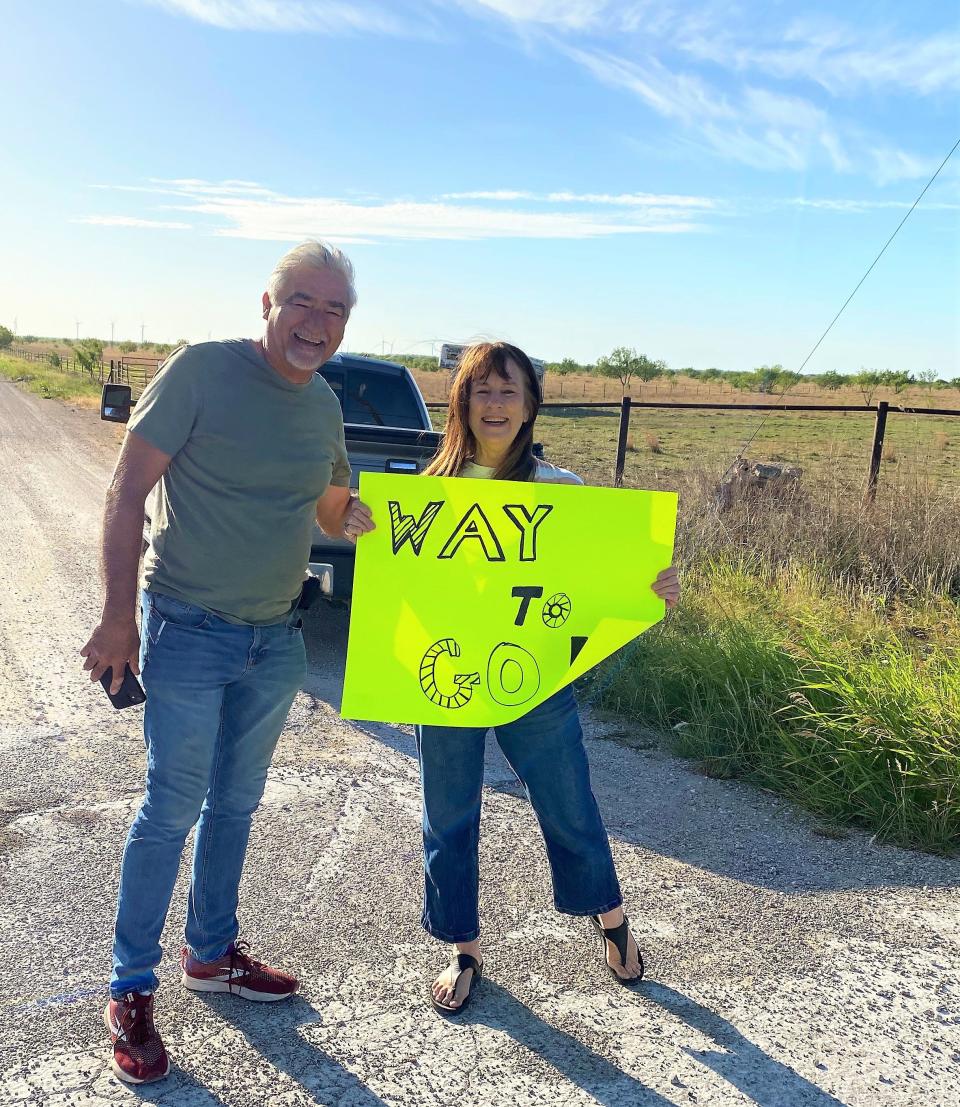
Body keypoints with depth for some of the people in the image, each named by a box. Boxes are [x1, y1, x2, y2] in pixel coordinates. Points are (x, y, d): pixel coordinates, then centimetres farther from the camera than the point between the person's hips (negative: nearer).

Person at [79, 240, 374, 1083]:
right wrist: (119, 616, -18)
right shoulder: (202, 371, -13)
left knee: (236, 806, 17)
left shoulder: (325, 404, 5)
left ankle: (212, 953, 36)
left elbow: (333, 508, 18)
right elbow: (127, 493, -14)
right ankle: (131, 991, 19)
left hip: (276, 639, 6)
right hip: (190, 632, -6)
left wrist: (360, 517, -4)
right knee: (172, 810, 1)